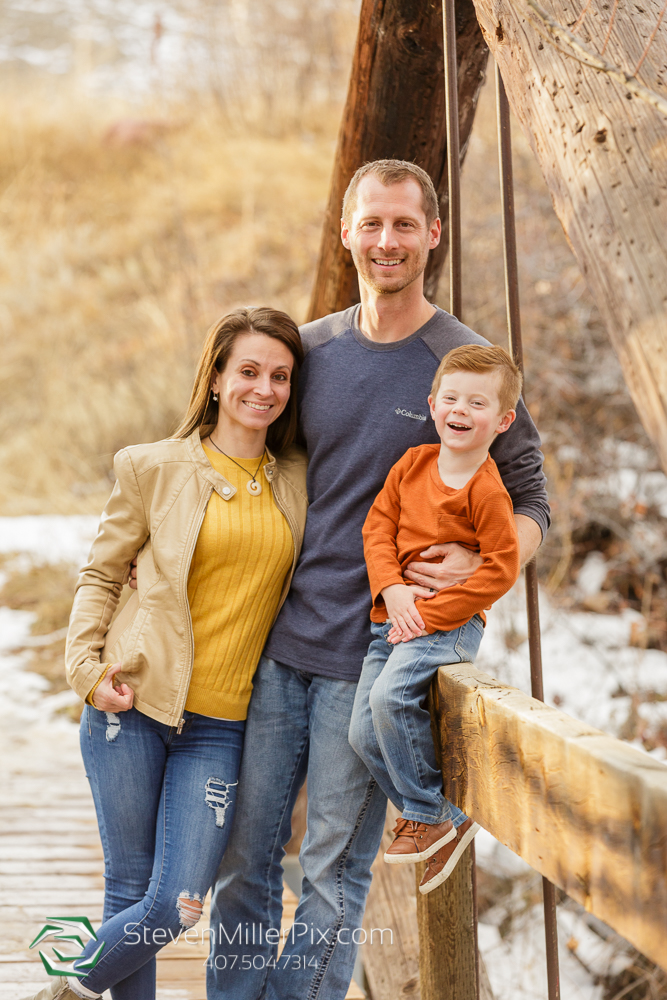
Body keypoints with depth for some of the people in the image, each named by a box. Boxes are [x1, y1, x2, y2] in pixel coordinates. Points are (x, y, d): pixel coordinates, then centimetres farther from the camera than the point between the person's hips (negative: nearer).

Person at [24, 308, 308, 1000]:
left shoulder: (298, 480, 9)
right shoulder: (155, 468, 1)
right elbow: (100, 574, 7)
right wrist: (87, 669, -5)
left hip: (220, 725, 2)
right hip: (134, 706, -2)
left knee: (178, 903, -5)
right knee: (129, 887, 2)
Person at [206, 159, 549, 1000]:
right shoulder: (311, 348, 8)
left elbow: (530, 500, 2)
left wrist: (481, 564, -19)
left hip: (374, 654, -4)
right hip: (278, 643, 4)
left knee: (333, 873, 2)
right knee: (242, 858, 8)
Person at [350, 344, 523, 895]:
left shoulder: (486, 490, -13)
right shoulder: (413, 463, 7)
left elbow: (500, 570, -15)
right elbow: (378, 525, 7)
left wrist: (430, 612, -18)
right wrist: (393, 589, -10)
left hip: (450, 622, -7)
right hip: (395, 620, 7)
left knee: (391, 694, -29)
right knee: (364, 732, -3)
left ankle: (428, 814, -11)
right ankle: (441, 823, 13)